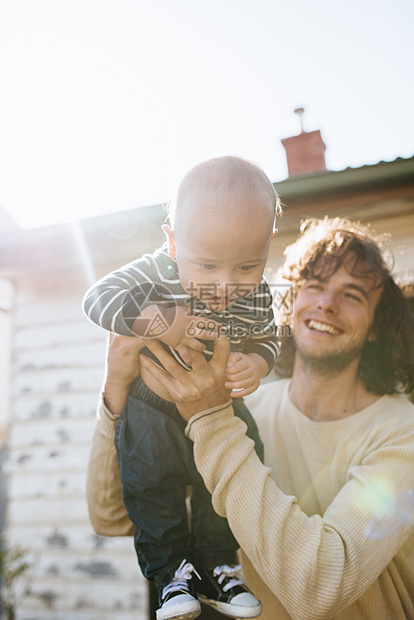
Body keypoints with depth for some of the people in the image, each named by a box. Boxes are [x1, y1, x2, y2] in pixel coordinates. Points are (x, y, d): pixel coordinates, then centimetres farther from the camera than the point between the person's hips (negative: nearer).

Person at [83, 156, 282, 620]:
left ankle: (215, 567, 37)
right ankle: (170, 572, 31)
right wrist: (163, 323, -38)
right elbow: (97, 299, -30)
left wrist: (256, 364, -26)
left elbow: (266, 339, -2)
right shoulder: (157, 272, -27)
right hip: (153, 408, -2)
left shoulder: (256, 293, -17)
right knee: (153, 489, 7)